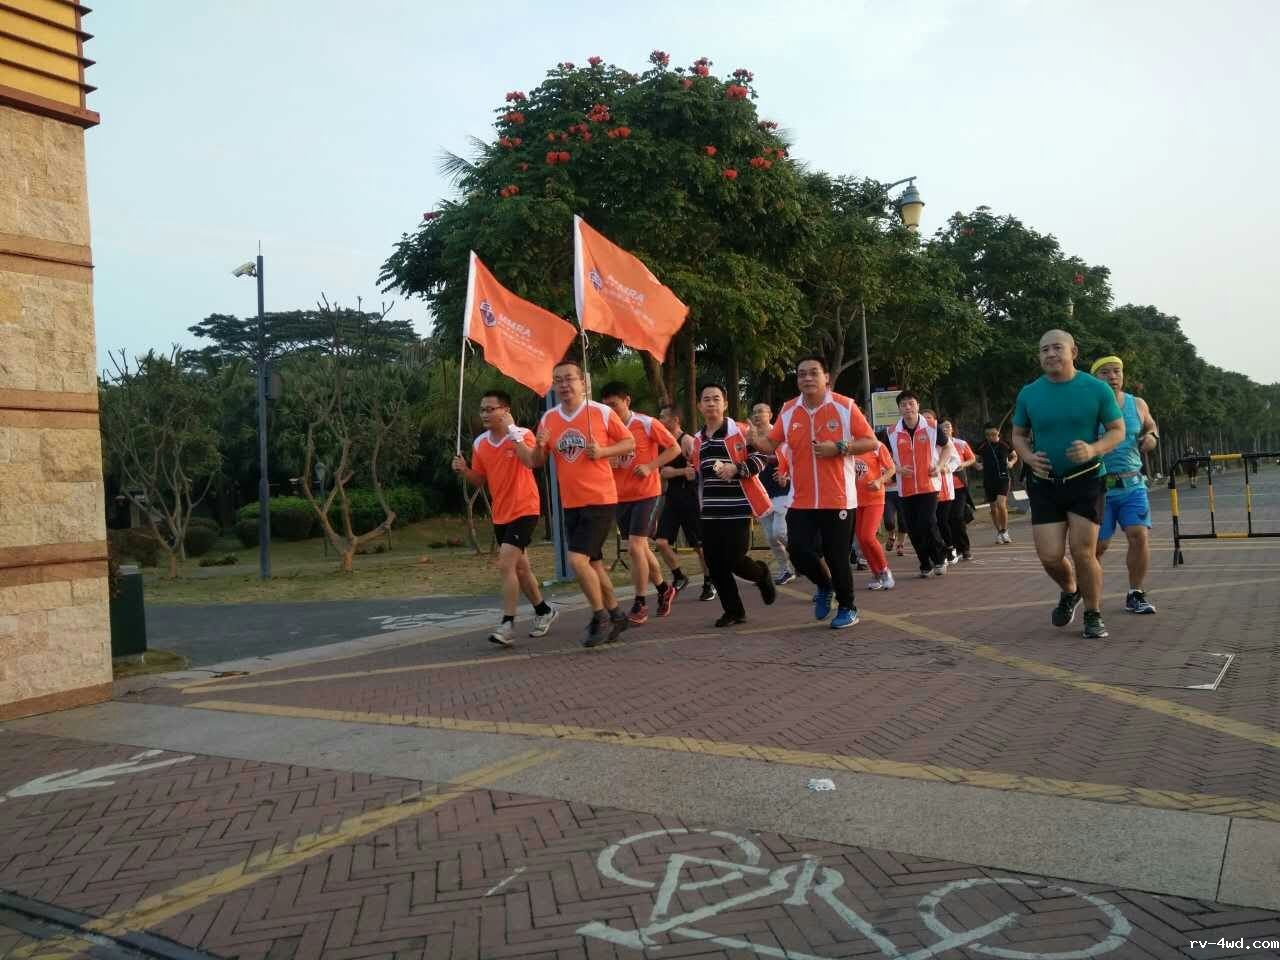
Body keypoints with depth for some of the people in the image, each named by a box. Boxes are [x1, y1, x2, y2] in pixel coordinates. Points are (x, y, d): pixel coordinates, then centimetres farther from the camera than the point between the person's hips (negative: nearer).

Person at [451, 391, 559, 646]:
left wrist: (512, 431, -36)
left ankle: (507, 625, -14)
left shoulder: (522, 435, -12)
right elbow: (480, 480, 13)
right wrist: (464, 471, -6)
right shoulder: (479, 444, 4)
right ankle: (544, 611, 33)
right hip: (500, 515, 7)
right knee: (518, 567, 15)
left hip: (524, 510, -7)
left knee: (506, 565, -18)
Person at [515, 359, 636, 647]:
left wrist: (602, 451, -15)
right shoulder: (548, 418, 5)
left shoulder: (602, 412, -8)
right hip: (571, 503, 6)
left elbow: (630, 442, 0)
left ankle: (600, 617, 4)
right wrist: (539, 446, -13)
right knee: (593, 563, 14)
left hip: (600, 500, -6)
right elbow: (536, 462, 9)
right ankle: (615, 615, 32)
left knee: (577, 559, -15)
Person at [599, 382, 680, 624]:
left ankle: (640, 604, -2)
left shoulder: (646, 424, -10)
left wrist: (651, 466, -16)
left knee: (635, 547, -14)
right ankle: (664, 589, 35)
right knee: (641, 548, 14)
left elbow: (674, 448, -5)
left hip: (647, 494, -6)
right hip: (620, 497, 6)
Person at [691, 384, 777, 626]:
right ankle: (733, 611, 16)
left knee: (735, 560, -11)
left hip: (738, 507, -6)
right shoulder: (697, 440, 14)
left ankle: (762, 574, 24)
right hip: (710, 512, 6)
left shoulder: (740, 431, -6)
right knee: (715, 563, 3)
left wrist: (737, 468, -19)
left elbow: (760, 456, -8)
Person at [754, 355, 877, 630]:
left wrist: (839, 448, -18)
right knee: (798, 551, -2)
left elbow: (871, 442, -4)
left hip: (837, 499, -3)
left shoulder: (845, 406, -6)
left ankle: (847, 608, 24)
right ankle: (824, 586, 30)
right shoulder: (788, 411, 5)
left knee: (837, 557, 1)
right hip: (801, 501, 3)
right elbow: (771, 443, 10)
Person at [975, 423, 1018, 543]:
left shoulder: (1005, 444, 0)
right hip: (988, 480, 2)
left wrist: (1011, 462, -5)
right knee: (993, 508, 8)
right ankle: (999, 533, 23)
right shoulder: (982, 446, 2)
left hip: (1003, 478, -2)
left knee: (1001, 504, -18)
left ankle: (1005, 531, -3)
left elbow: (1014, 456, 16)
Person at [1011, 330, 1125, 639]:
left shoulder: (1097, 389, -5)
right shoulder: (1029, 393, 1)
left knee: (1083, 553, -5)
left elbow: (1118, 430, 1)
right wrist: (1029, 457, -9)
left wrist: (1093, 449, -20)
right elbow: (1018, 435, 12)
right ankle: (1069, 592, 31)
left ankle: (1093, 616, 16)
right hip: (1045, 485, 2)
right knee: (1050, 557, -3)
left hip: (1086, 481, -2)